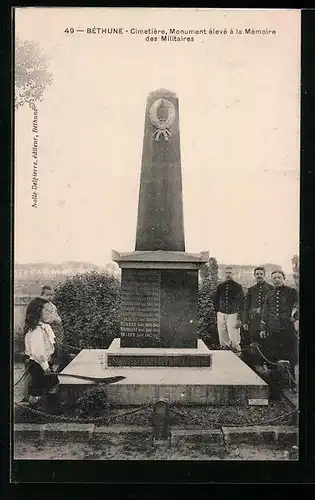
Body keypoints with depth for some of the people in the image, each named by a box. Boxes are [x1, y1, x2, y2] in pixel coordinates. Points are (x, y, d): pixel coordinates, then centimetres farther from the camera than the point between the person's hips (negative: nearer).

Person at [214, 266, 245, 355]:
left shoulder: (237, 287, 1)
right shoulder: (220, 286, 11)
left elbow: (241, 303, 0)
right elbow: (216, 301, 18)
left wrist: (239, 318, -6)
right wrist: (217, 313, 9)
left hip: (233, 314, -3)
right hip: (221, 314, 4)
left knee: (234, 340, -9)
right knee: (223, 341, 6)